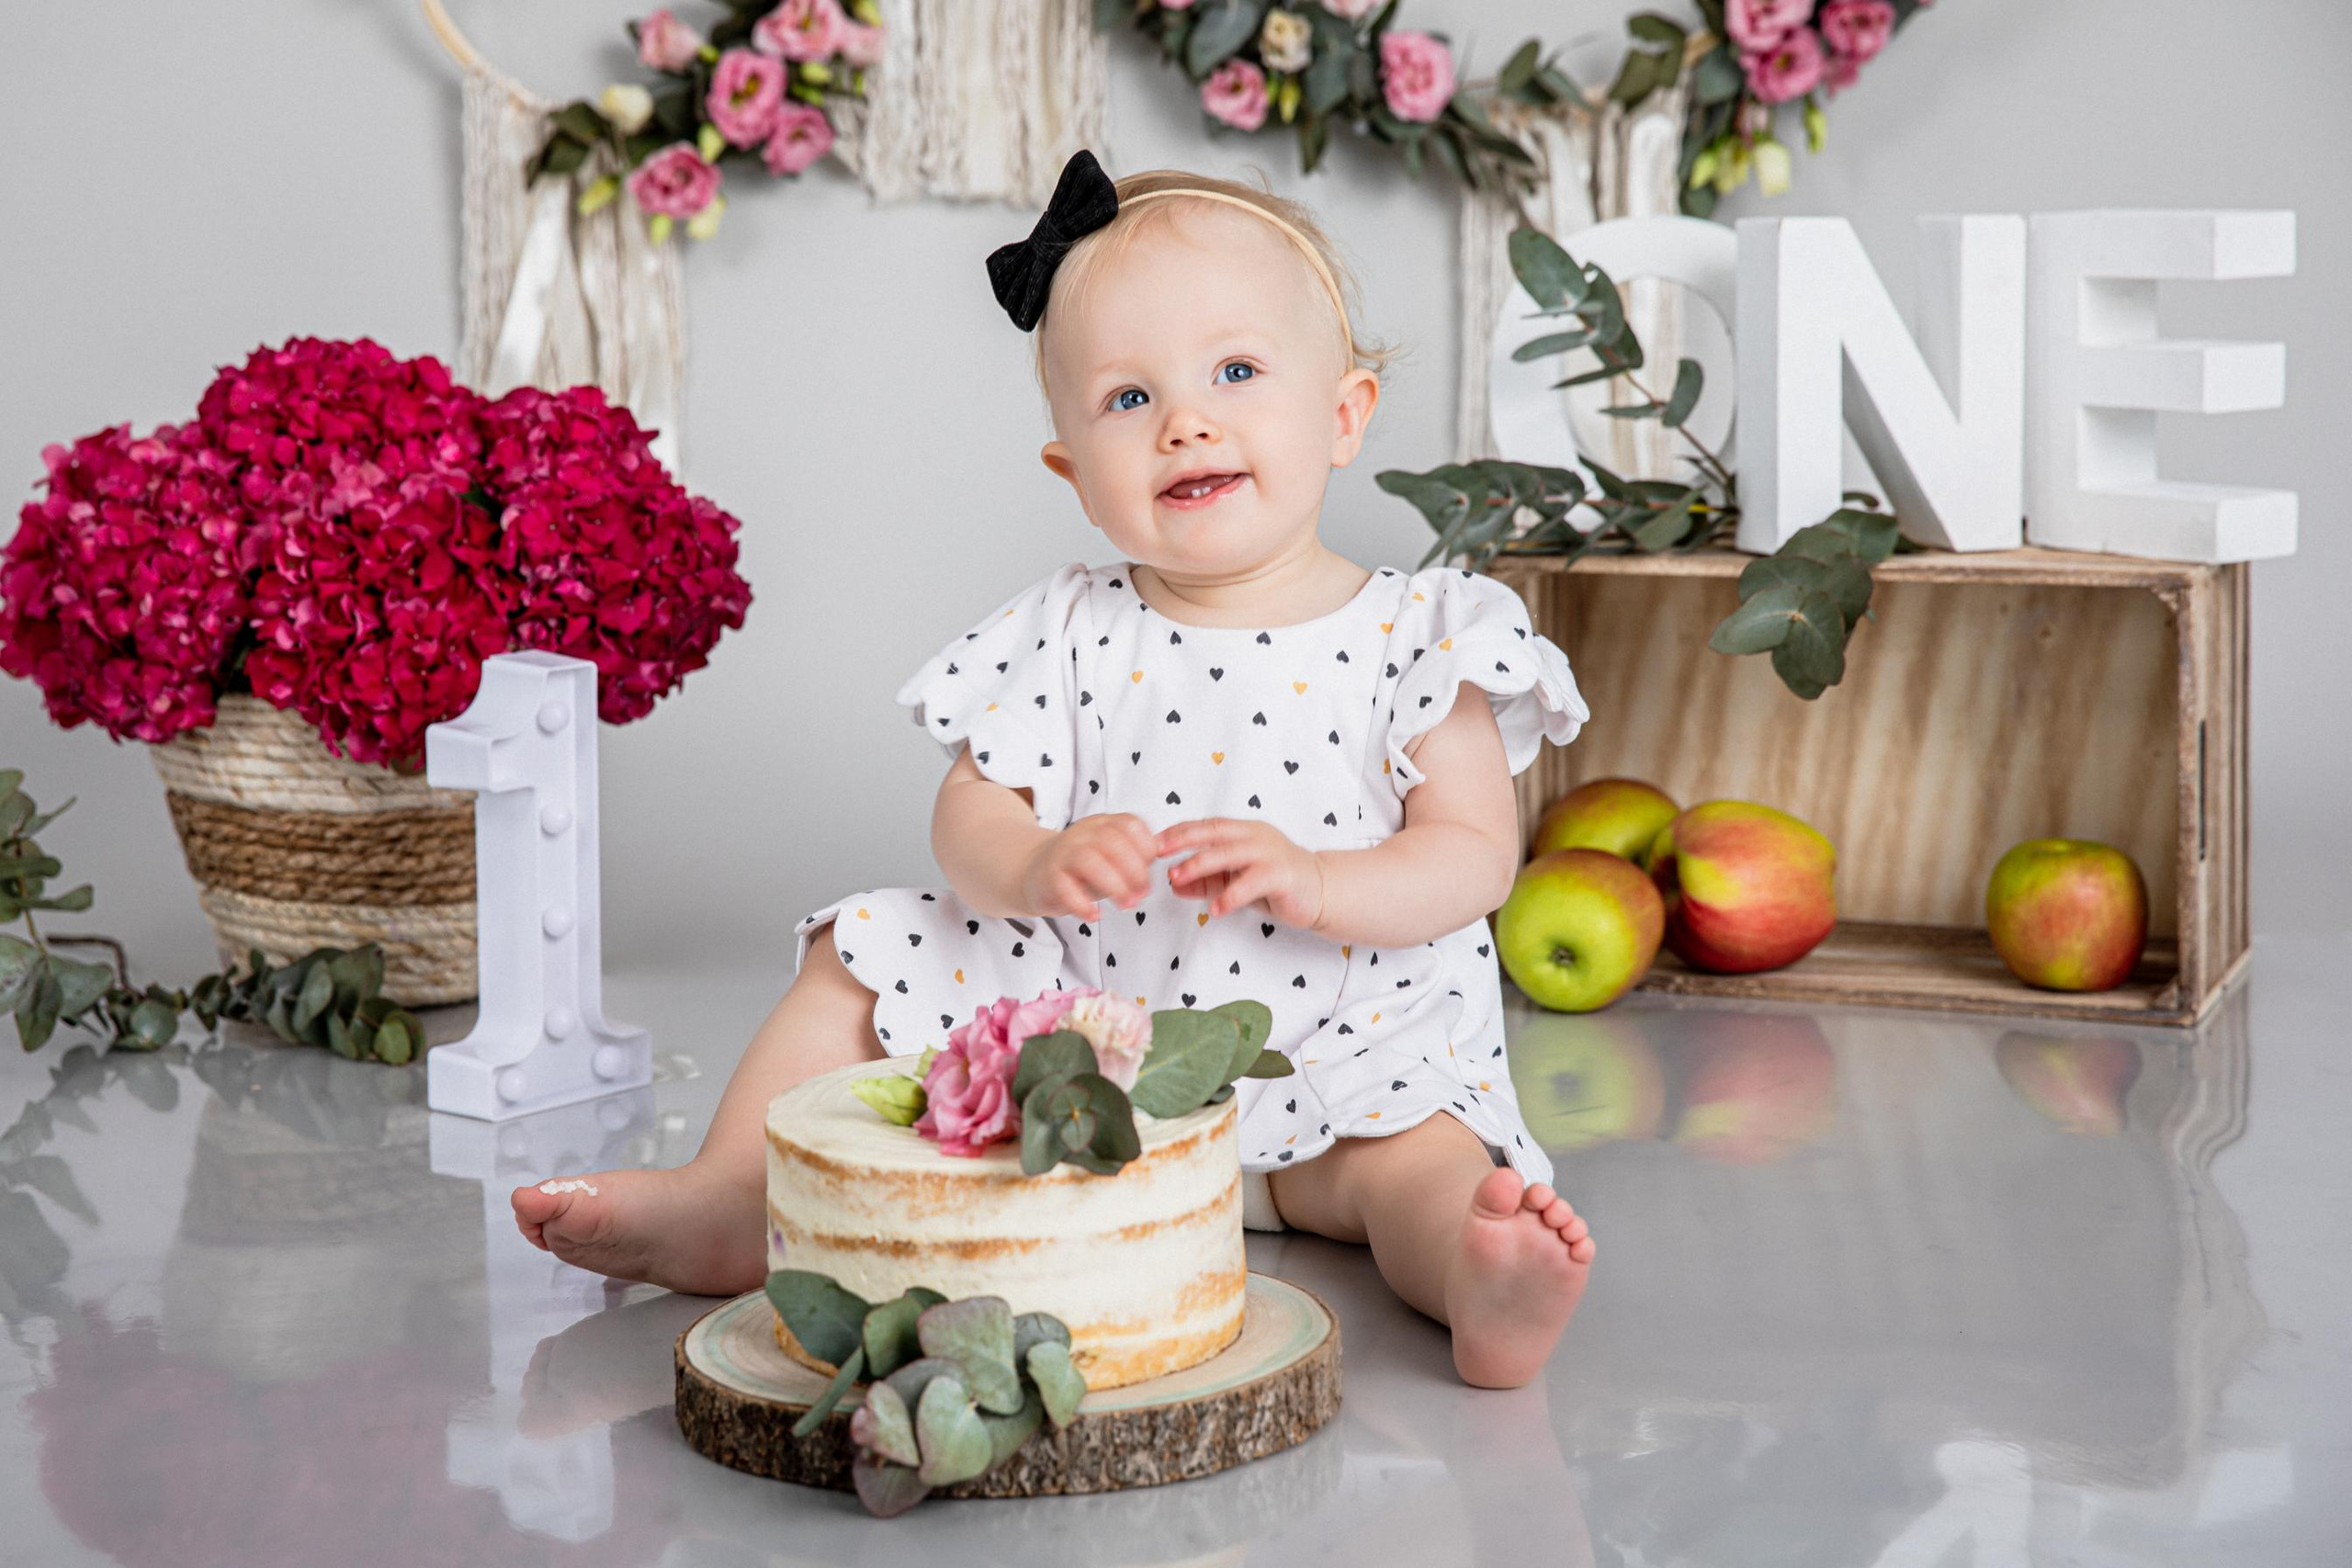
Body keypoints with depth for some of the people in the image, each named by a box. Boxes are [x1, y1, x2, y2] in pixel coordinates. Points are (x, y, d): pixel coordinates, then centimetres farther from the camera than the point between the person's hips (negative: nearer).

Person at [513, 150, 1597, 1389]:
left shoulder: (1421, 635, -6)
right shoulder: (1069, 638, 3)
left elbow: (1474, 858, -10)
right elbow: (967, 816, 0)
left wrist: (1309, 881, -28)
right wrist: (1033, 866, -25)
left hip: (1337, 1047, -3)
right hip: (1084, 1034, 4)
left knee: (1414, 1150, -32)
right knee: (865, 956, -1)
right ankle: (729, 1204, -3)